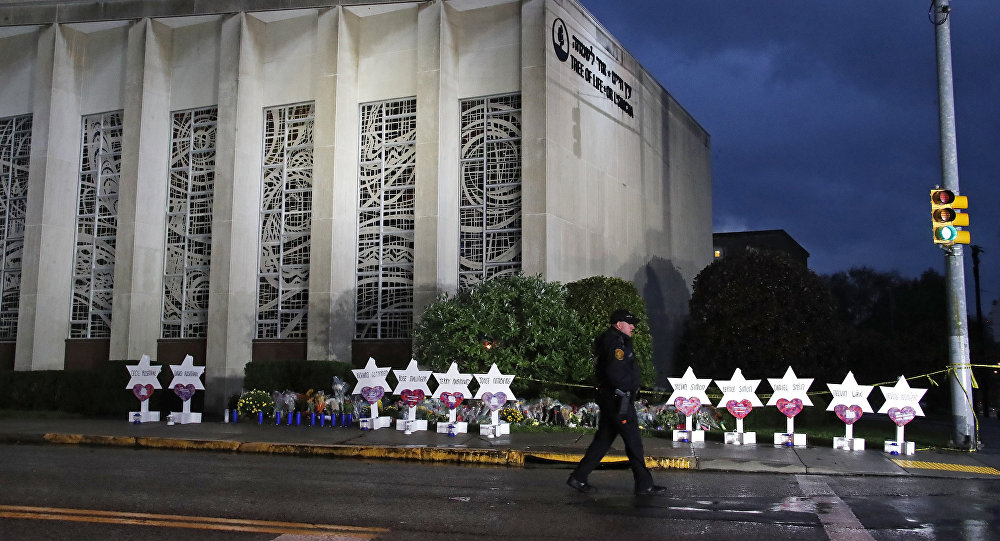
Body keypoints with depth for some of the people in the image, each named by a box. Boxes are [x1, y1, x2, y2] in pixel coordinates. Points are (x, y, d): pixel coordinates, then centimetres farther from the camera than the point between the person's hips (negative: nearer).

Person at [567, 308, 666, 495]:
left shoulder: (611, 340, 16)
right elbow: (614, 373, -25)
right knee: (634, 441, -1)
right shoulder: (616, 344, -17)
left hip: (609, 400, 10)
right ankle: (644, 484, 7)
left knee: (603, 440, 12)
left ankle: (578, 477, 13)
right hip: (619, 401, -10)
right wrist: (629, 385, -11)